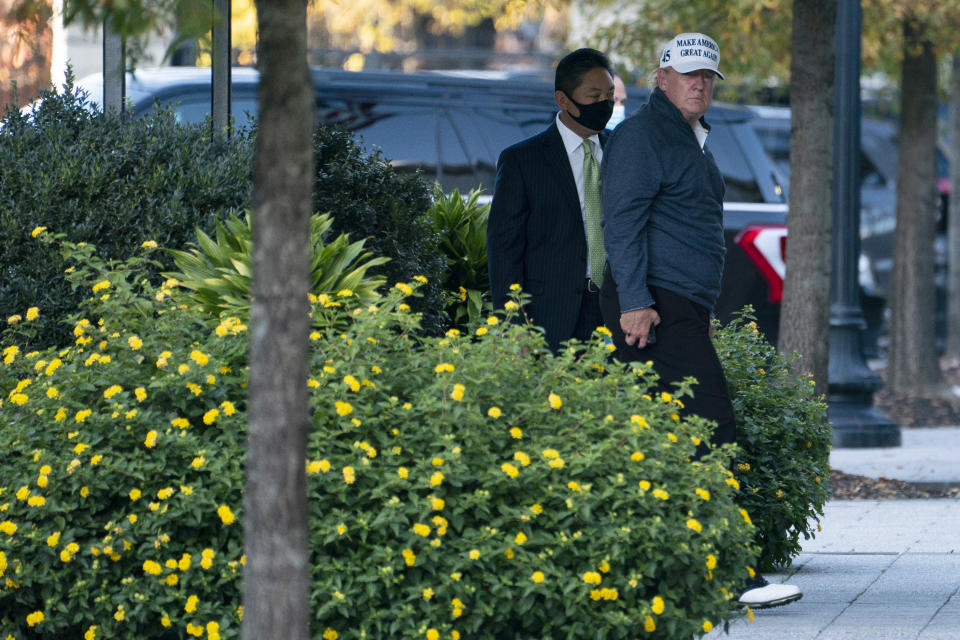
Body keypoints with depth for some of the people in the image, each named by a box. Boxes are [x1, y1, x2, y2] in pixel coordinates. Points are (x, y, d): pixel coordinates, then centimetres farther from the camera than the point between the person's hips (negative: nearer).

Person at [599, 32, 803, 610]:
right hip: (654, 310, -10)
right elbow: (623, 221, -15)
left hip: (686, 310, 10)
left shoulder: (694, 140, 23)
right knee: (712, 428, -15)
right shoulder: (644, 134, -8)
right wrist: (635, 302, -22)